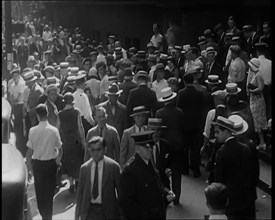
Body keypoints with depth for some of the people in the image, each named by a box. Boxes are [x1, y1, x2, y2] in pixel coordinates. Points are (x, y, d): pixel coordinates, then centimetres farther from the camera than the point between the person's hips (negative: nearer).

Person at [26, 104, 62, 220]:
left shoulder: (33, 131, -14)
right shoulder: (54, 130, -13)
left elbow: (30, 150, -11)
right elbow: (59, 150, -7)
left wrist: (28, 164, 3)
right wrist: (58, 160, 12)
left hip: (37, 163, 0)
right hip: (51, 162, 1)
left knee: (39, 189, 17)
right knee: (50, 189, 15)